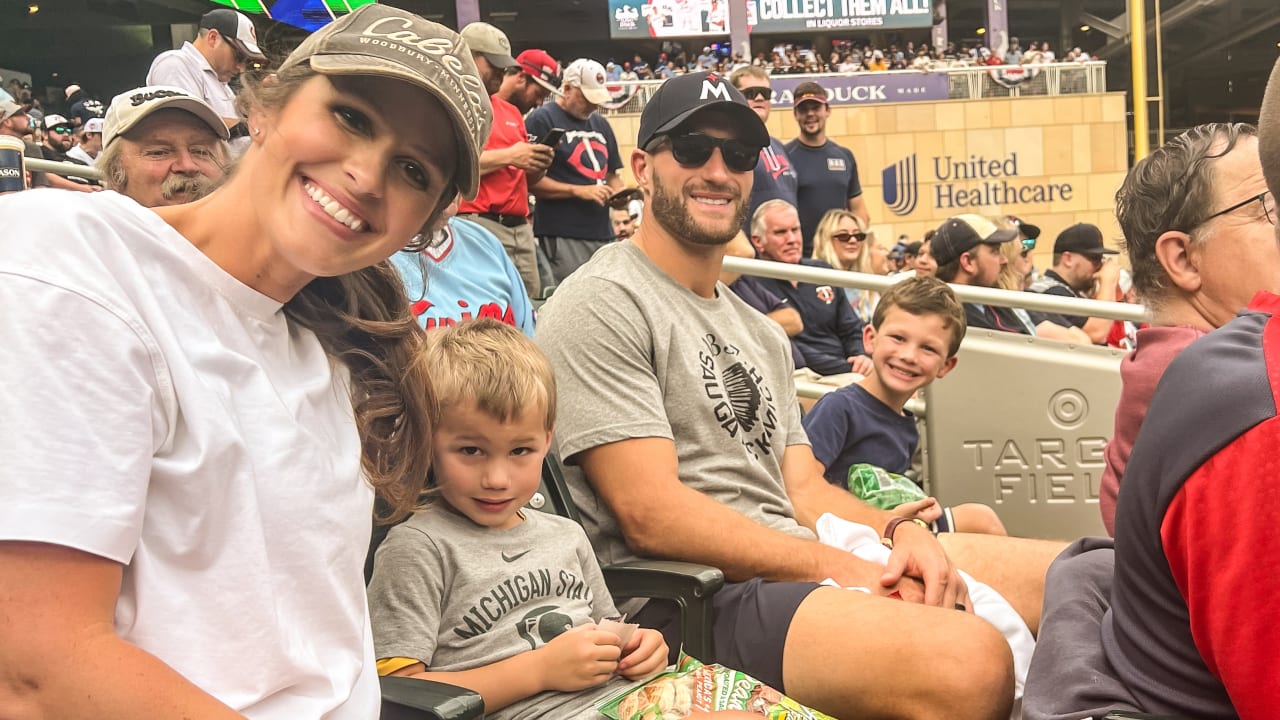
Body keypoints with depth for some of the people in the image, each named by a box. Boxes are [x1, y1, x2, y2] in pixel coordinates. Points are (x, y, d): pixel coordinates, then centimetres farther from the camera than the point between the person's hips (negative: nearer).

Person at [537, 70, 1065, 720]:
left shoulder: (760, 332, 23)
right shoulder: (600, 307, -6)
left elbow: (803, 488, 16)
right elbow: (651, 514, -15)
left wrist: (900, 532, -5)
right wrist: (850, 572, -15)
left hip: (805, 567, 8)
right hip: (692, 594, -8)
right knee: (969, 663, -32)